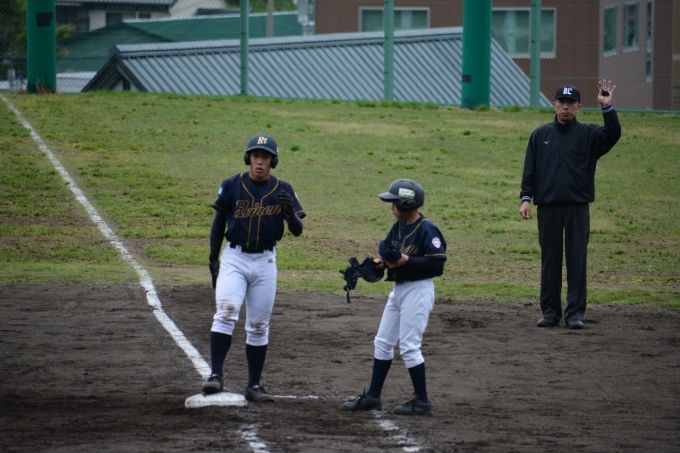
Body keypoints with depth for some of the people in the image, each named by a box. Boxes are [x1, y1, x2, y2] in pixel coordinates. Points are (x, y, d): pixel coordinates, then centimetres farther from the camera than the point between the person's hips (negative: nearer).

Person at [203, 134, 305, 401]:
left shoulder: (283, 190, 0)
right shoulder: (231, 186, -2)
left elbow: (297, 231, -5)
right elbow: (218, 223, 7)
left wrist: (290, 211, -26)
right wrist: (213, 259, 2)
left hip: (265, 262, 2)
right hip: (234, 258, -2)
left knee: (258, 326, 7)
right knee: (226, 312, -20)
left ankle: (254, 386, 13)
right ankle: (216, 375, -22)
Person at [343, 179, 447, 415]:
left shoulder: (427, 230, -17)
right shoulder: (398, 227, 8)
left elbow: (437, 265, -20)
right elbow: (390, 252, 16)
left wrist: (406, 261, -26)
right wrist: (382, 261, -6)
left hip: (418, 291, -9)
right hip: (398, 289, 9)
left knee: (409, 346, -6)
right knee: (383, 342, 12)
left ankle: (422, 400, 4)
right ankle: (373, 396, 20)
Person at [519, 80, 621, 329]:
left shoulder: (588, 134, 6)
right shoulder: (540, 135, 11)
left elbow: (612, 136, -13)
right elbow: (530, 169, 10)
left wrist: (607, 108, -24)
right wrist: (526, 198, 0)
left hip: (578, 207, -1)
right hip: (547, 206, 2)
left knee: (577, 260, -2)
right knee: (550, 260, 6)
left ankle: (575, 313, 1)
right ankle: (550, 312, 11)